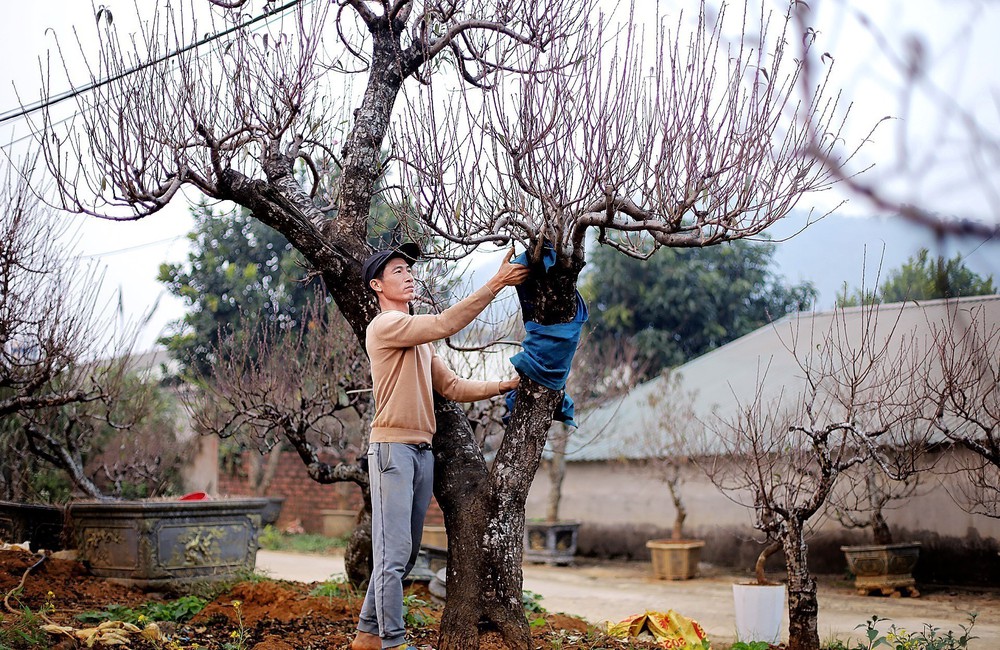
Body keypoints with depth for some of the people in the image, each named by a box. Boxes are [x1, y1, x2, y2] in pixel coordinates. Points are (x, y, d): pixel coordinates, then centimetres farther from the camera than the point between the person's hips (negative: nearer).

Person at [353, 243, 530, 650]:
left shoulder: (421, 338, 23)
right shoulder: (385, 326, -7)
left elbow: (452, 387, 20)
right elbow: (444, 324, -19)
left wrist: (504, 386, 9)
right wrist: (495, 285, -20)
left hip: (422, 450, 9)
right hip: (392, 446, -9)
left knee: (405, 554, 11)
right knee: (394, 551, -10)